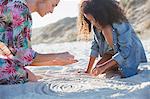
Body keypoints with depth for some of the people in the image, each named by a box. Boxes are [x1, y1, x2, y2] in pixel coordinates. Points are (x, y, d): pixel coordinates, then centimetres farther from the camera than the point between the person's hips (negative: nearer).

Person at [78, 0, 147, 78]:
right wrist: (88, 70, -8)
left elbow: (125, 52, -31)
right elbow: (95, 45, -4)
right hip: (112, 53, 6)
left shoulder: (121, 25, -32)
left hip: (129, 55, -6)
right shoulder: (96, 25, -12)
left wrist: (104, 67, -36)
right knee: (96, 71, -13)